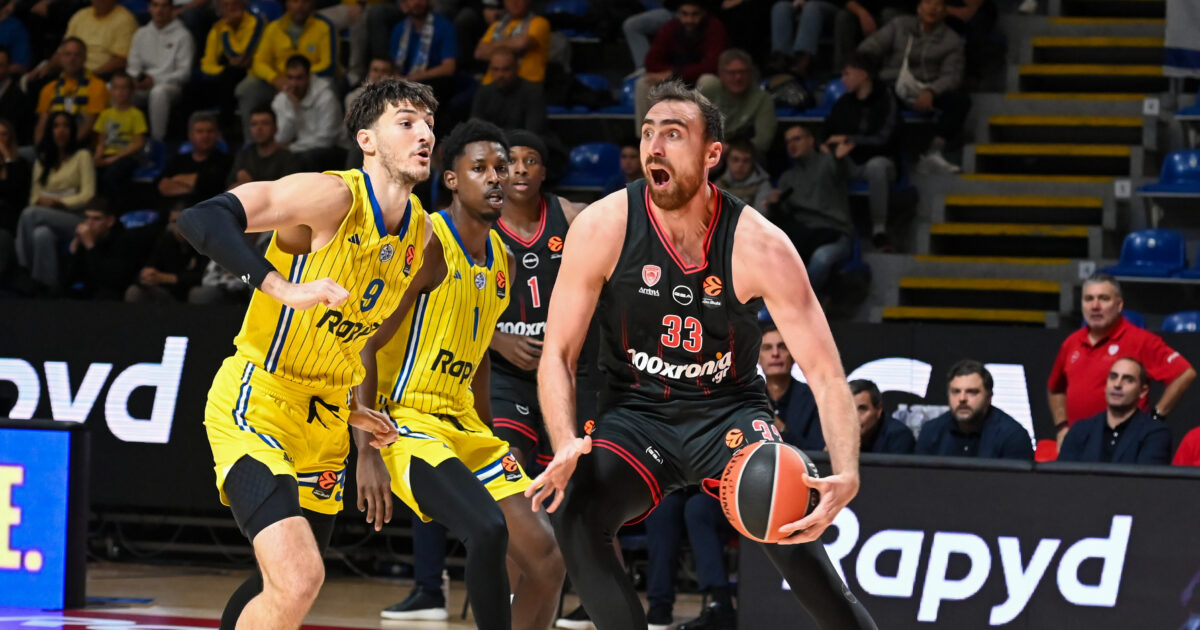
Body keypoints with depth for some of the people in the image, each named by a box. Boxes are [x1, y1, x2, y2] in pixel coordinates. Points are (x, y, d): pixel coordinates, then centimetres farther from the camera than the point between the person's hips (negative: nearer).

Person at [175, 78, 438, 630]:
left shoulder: (422, 233, 6)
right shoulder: (333, 197, -19)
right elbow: (200, 220, -30)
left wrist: (351, 410, 15)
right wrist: (285, 288, -38)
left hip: (324, 419, 8)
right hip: (257, 403, -8)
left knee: (284, 585, 18)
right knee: (297, 581, -25)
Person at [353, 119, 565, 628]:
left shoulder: (501, 260, 11)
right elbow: (365, 346, -16)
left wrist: (488, 436, 23)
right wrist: (367, 451, -21)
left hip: (462, 420, 9)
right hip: (406, 420, -9)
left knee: (546, 559, 2)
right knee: (489, 529, -31)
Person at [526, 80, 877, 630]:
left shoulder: (759, 245, -18)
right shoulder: (603, 228, -16)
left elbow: (824, 373, -17)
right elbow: (558, 354, -9)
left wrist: (846, 475, -35)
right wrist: (566, 447, -29)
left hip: (729, 409, -1)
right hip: (636, 412, 1)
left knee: (786, 519, -27)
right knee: (573, 514, -26)